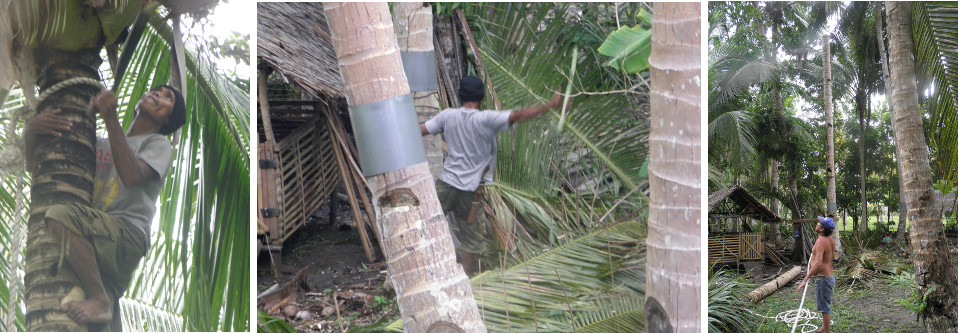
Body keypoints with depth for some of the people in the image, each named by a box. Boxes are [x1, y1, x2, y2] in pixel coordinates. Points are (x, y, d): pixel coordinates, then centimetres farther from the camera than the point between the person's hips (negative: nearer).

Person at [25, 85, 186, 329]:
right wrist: (31, 129, 5)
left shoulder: (159, 144, 13)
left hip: (127, 235, -6)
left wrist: (110, 118, -9)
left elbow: (132, 176, -9)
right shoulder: (100, 145, 30)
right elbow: (34, 167, 27)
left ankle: (98, 299, -27)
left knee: (60, 215, -30)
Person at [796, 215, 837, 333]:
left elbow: (818, 263, -34)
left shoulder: (821, 241, -26)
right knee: (825, 305, 24)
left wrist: (805, 280, -35)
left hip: (823, 278, -10)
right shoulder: (830, 239, 3)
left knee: (824, 307, 0)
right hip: (830, 275, 10)